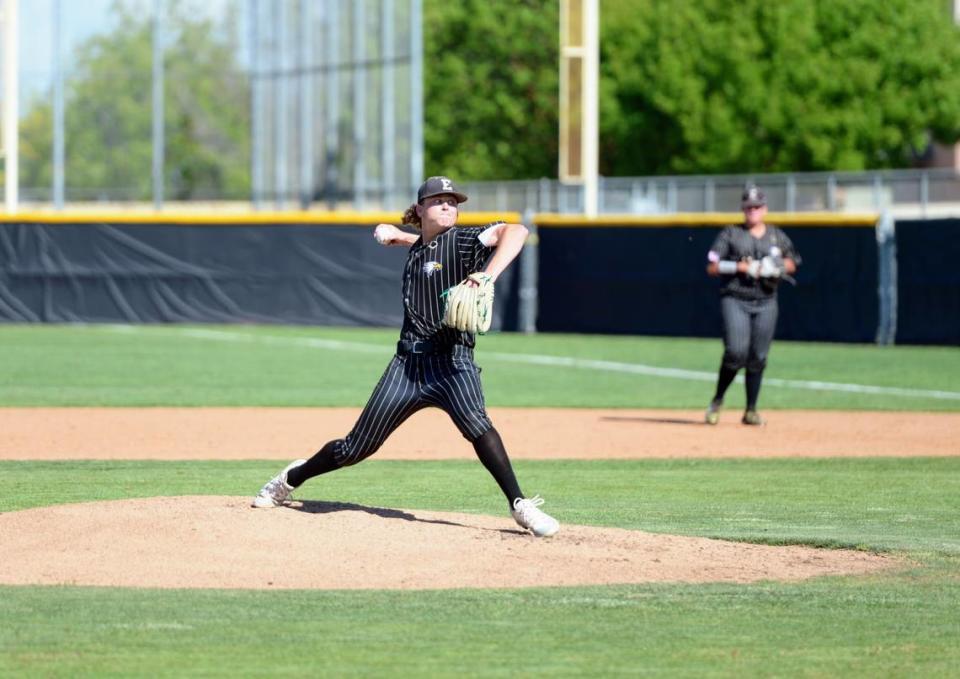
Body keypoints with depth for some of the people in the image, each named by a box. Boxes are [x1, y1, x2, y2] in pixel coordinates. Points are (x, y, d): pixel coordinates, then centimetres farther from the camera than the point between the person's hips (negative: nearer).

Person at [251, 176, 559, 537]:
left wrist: (487, 276, -35)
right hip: (408, 362, 5)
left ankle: (520, 505, -30)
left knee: (474, 422, -33)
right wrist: (394, 234, 23)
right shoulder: (417, 248, 14)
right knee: (358, 446, 10)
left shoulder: (462, 241, -4)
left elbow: (516, 231, -22)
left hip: (452, 361, -5)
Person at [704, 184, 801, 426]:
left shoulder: (777, 236, 14)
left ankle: (751, 410, 9)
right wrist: (742, 266, -14)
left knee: (758, 358, 1)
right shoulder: (731, 234, 4)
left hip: (766, 303, 3)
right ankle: (717, 401, 2)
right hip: (735, 300, -3)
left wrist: (776, 267, -3)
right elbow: (712, 267, -2)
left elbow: (792, 264, 19)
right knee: (736, 352, -17)